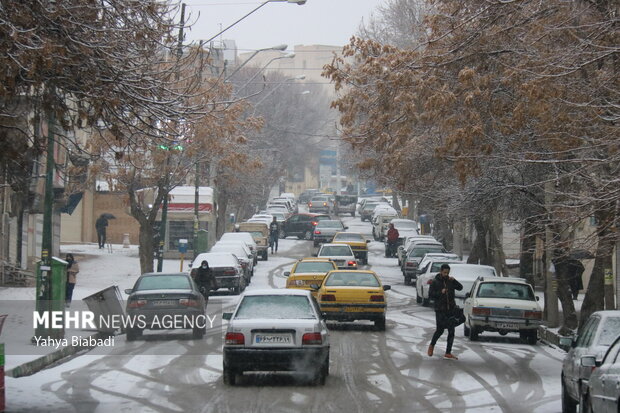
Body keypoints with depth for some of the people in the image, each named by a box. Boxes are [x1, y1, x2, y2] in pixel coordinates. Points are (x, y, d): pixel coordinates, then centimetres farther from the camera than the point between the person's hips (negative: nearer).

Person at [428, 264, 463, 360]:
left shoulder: (450, 281, 8)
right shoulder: (435, 282, -1)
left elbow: (460, 287, 2)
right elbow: (430, 294, -6)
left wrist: (454, 281, -14)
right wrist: (440, 292, -20)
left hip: (451, 309, 4)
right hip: (440, 310, -4)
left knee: (451, 331, 1)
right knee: (440, 330, -5)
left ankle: (448, 353, 6)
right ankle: (432, 346, 23)